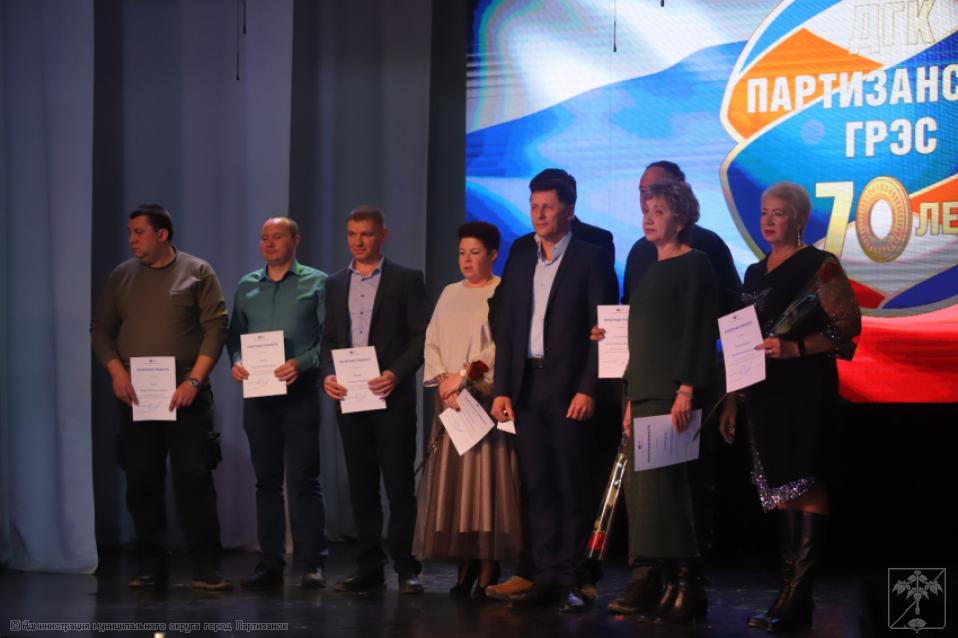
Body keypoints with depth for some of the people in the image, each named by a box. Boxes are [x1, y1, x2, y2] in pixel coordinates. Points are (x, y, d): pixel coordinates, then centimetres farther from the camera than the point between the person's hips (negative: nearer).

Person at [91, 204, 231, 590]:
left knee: (194, 478, -5)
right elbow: (101, 328, 11)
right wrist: (117, 373, -5)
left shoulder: (197, 272, 2)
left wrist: (194, 380, -13)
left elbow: (216, 327, -4)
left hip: (184, 392, -3)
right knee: (141, 481, 5)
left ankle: (206, 568, -2)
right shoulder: (122, 276, 12)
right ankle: (150, 568, 12)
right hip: (133, 393, 4)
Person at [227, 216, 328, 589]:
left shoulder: (315, 283, 2)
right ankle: (270, 562, 12)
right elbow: (235, 335, 15)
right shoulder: (247, 287, 15)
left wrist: (302, 364, -18)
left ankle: (312, 562, -2)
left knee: (303, 479, -6)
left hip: (300, 391, -4)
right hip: (257, 394, 4)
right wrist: (236, 362, -5)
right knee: (266, 480, 7)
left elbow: (328, 336, -4)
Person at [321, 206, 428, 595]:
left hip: (392, 397, -4)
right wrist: (327, 374, -3)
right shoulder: (335, 284, 14)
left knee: (399, 485, -2)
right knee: (361, 487, 7)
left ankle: (406, 568, 4)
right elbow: (328, 339, 14)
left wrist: (396, 374, -16)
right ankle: (369, 569, 12)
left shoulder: (406, 280, 1)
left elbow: (421, 336, -4)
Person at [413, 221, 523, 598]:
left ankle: (489, 570, -5)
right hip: (450, 399, 6)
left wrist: (463, 375, -15)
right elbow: (432, 343, 12)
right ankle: (465, 566, 5)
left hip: (487, 398, -5)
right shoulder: (449, 294, 17)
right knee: (452, 479, 1)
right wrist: (442, 382, -4)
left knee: (487, 478, -7)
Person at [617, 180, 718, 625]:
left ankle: (685, 587, -8)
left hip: (672, 391, -9)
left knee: (661, 483, -12)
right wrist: (631, 398, 17)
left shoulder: (694, 265, -5)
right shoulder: (650, 270, 19)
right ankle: (647, 584, 8)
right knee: (641, 485, 5)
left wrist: (686, 391, -22)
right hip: (644, 391, 9)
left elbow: (699, 330, -13)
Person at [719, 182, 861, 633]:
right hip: (765, 393, 7)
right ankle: (788, 593, 13)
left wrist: (795, 348, -20)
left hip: (807, 390, -7)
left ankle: (798, 600, -9)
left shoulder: (820, 266, -4)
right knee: (781, 491, 9)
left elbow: (848, 325, -10)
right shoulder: (755, 273, 17)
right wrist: (732, 400, 14)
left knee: (803, 489, -10)